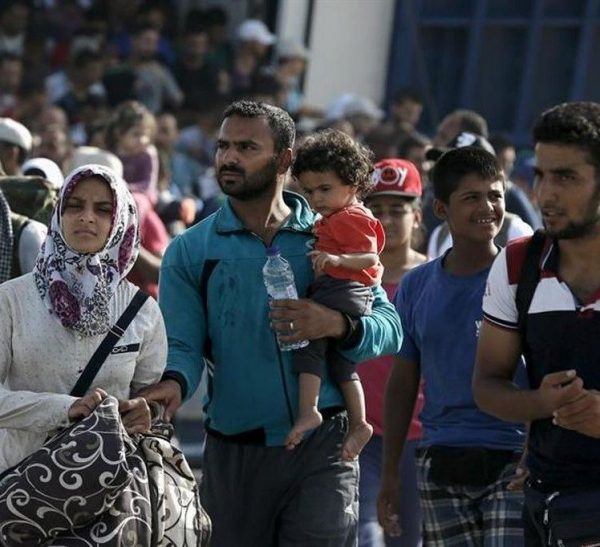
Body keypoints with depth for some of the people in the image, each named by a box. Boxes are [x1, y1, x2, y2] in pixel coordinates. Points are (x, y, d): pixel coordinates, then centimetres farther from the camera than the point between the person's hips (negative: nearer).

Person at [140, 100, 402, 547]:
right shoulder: (190, 251, 5)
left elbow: (389, 327, 0)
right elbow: (182, 345, -3)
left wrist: (336, 325, -20)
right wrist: (173, 383, -26)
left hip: (322, 448, -1)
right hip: (233, 455, 1)